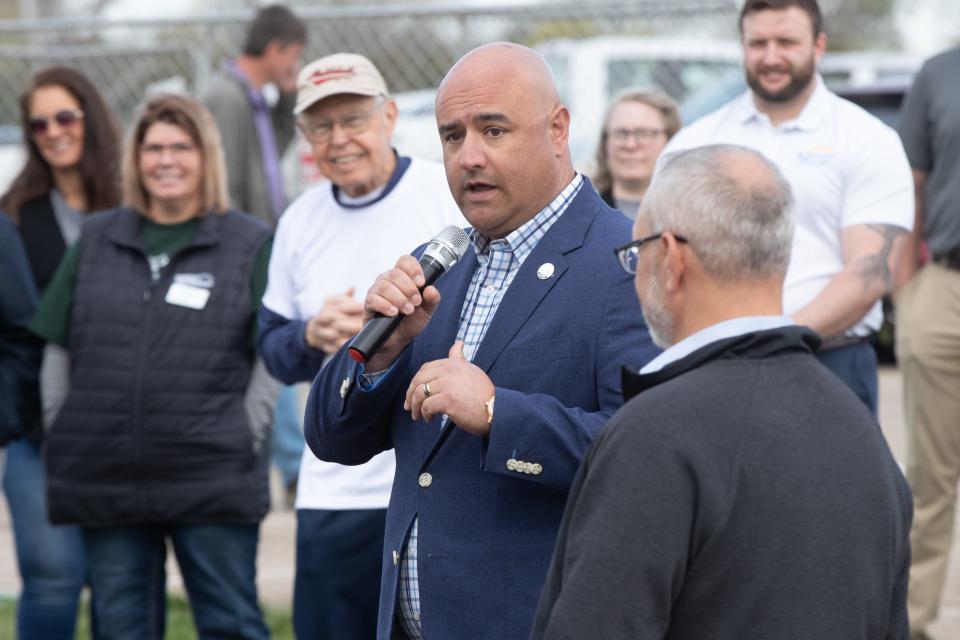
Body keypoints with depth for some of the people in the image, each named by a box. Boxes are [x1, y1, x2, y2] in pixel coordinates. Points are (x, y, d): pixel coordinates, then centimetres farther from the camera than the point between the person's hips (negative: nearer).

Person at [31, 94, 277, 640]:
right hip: (104, 482, 3)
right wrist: (62, 436, 6)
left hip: (213, 487, -3)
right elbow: (58, 350, 14)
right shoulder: (96, 241, 12)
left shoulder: (250, 243, 3)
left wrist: (246, 439, -7)